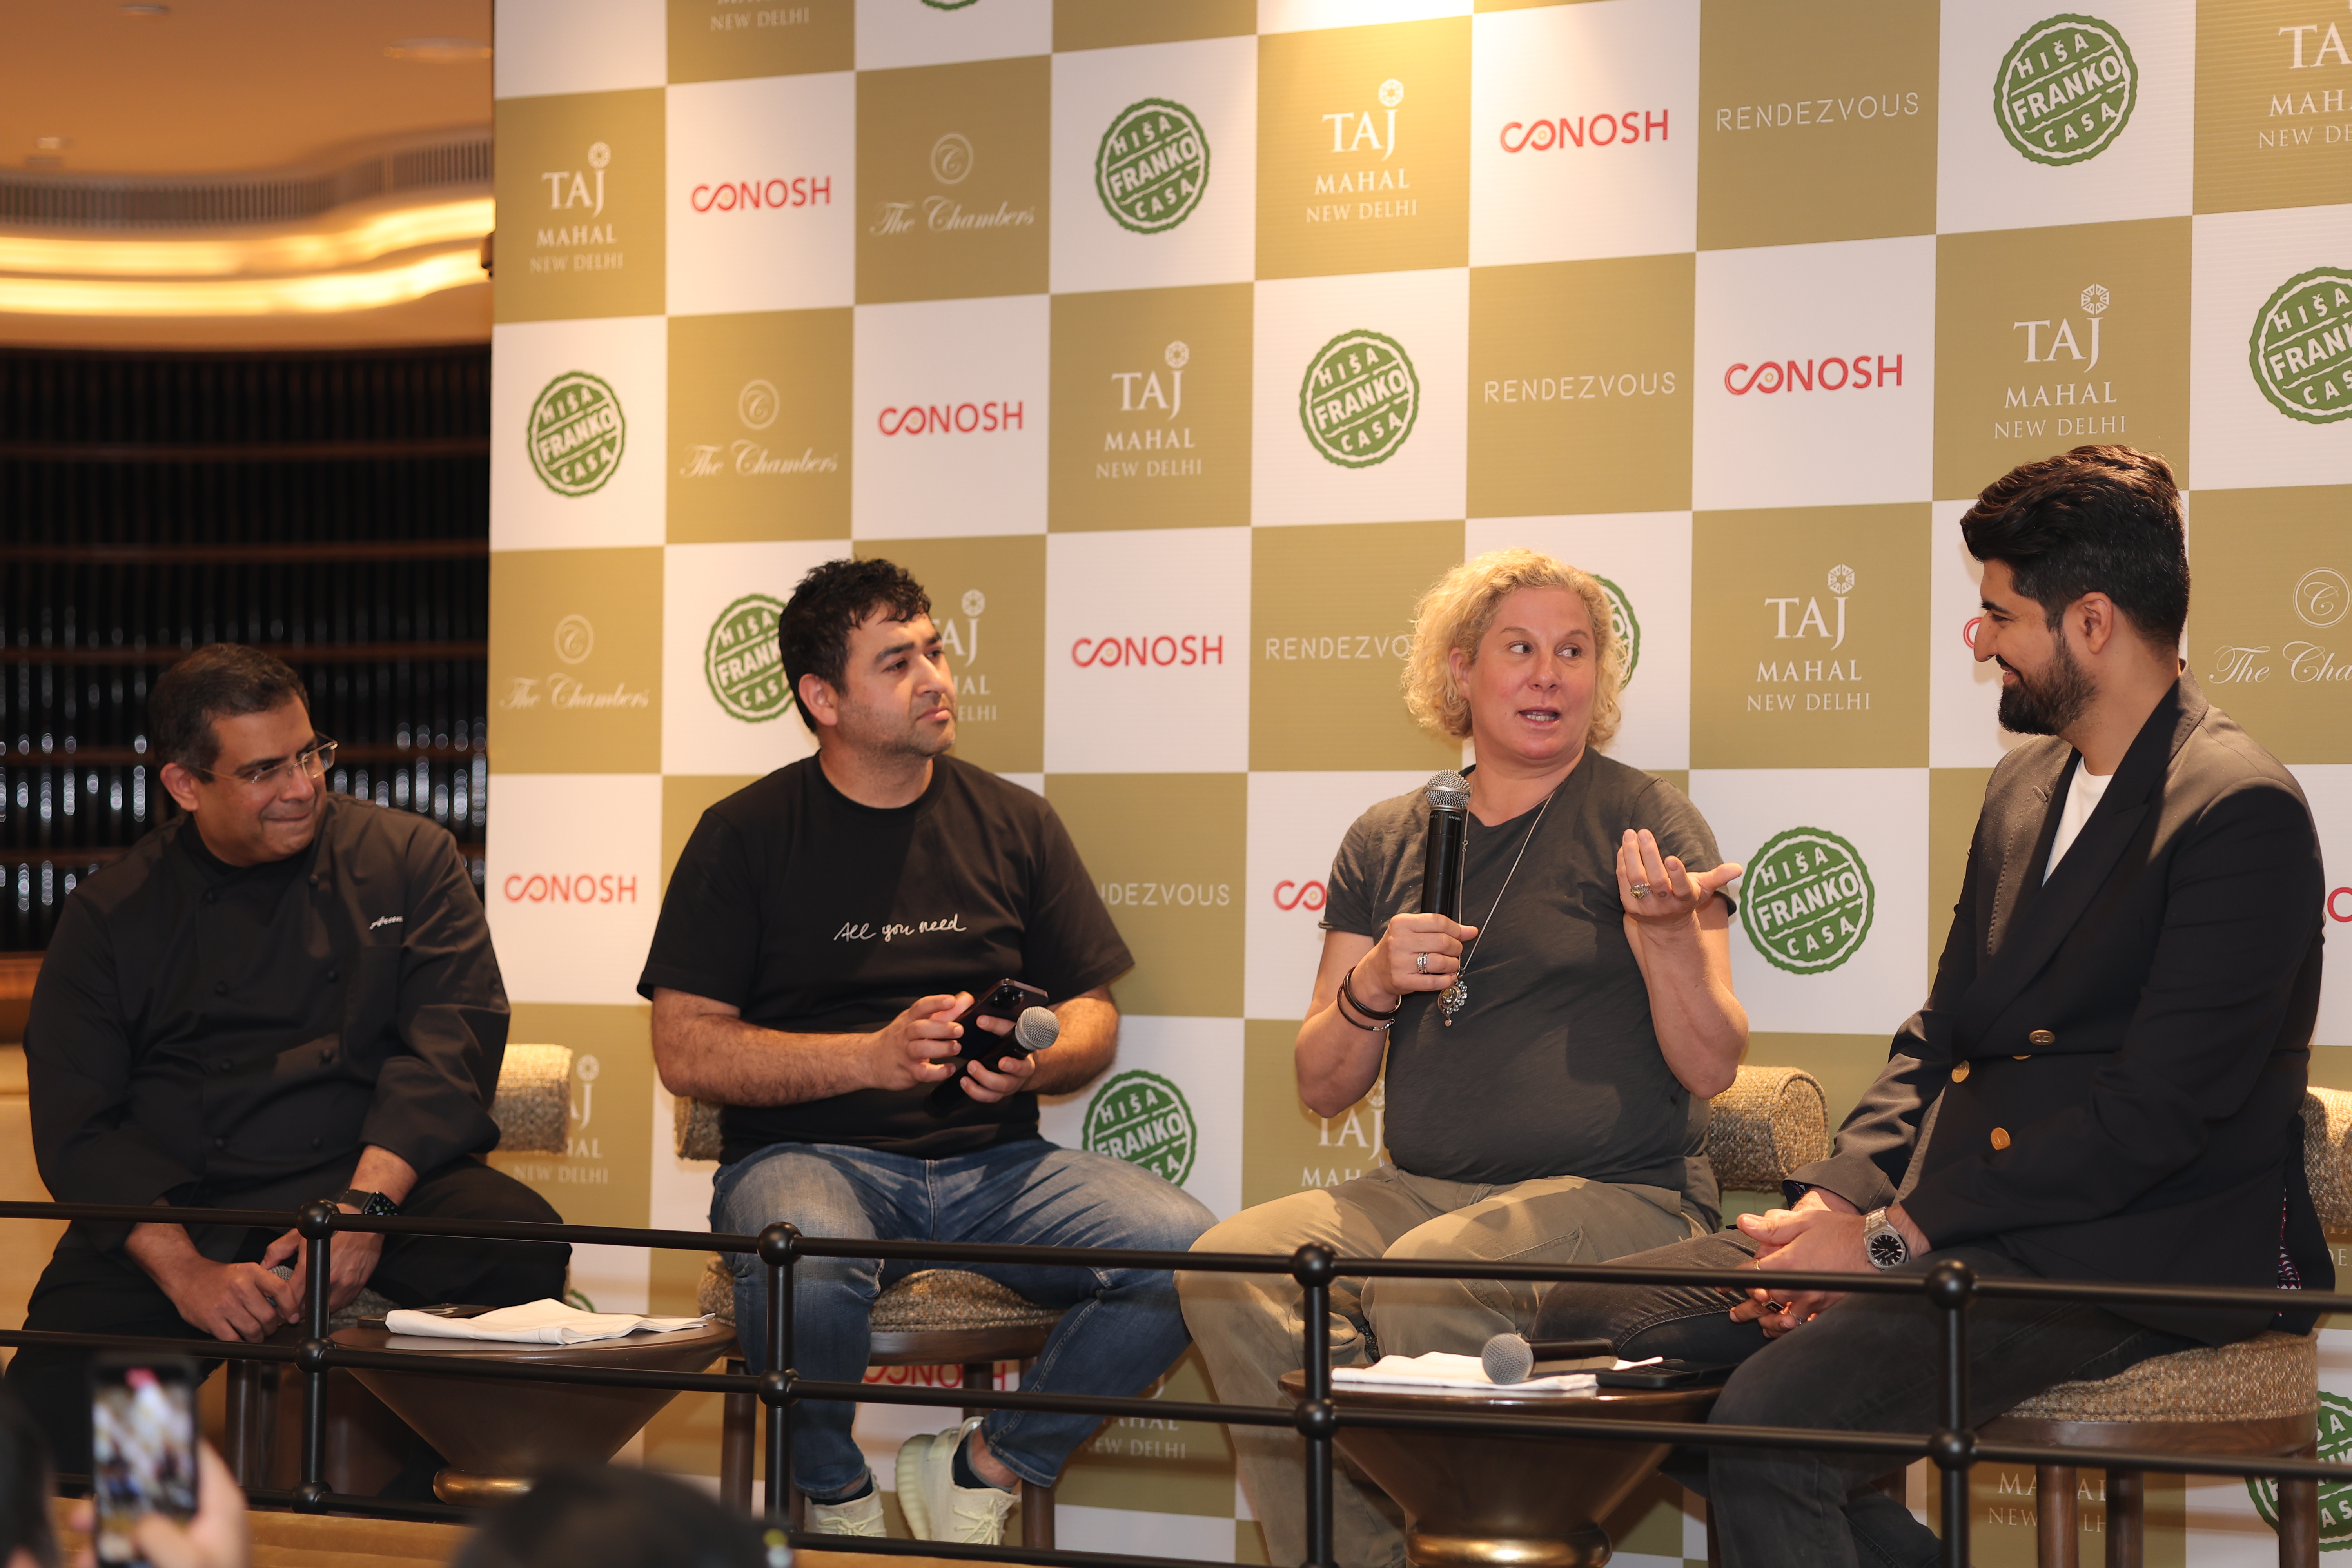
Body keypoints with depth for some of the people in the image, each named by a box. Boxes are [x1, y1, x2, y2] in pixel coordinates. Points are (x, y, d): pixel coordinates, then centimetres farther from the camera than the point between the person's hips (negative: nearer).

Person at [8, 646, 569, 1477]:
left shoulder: (406, 859, 7)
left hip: (377, 1177, 1)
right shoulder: (111, 916, 7)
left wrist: (365, 1204, -22)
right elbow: (77, 1125, 0)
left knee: (518, 1245, -31)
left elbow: (455, 1037, -4)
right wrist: (185, 1272, -17)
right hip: (178, 1209, 0)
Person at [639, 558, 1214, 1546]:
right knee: (804, 1273, -39)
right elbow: (685, 1051, -3)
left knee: (1184, 1251, -24)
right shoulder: (746, 836, 3)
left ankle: (985, 1466, -1)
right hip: (813, 1155, -3)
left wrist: (1034, 1061, -9)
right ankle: (839, 1498, -6)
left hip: (992, 1160, 3)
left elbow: (1094, 1016, 16)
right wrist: (875, 1057, -13)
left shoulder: (1013, 824, 13)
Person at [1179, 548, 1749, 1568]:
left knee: (1423, 1278, -34)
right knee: (1232, 1264, -23)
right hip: (1421, 1189, 4)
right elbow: (1322, 1089, 15)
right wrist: (1372, 986, -5)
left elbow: (1711, 1067, -4)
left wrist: (1664, 932, -21)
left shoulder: (1645, 821, 4)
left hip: (1618, 1196, -4)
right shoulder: (1387, 842, 15)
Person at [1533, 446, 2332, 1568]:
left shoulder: (2242, 812, -12)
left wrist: (1891, 1237, -19)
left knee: (1769, 1423, -31)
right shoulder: (2026, 784, 17)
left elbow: (2155, 1116, -18)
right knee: (1590, 1319, -3)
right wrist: (1836, 1199, 0)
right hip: (1959, 1225, 9)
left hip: (2115, 1259, -9)